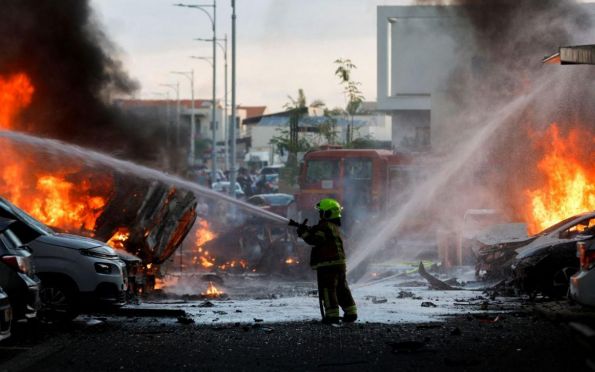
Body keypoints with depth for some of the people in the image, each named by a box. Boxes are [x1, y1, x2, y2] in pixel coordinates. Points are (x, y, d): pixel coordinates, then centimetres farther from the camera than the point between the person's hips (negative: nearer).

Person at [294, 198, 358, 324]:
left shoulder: (325, 227, -14)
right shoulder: (334, 227, 18)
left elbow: (315, 240, -22)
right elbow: (316, 232, 23)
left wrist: (303, 233, -11)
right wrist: (307, 229, 10)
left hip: (327, 264, -10)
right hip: (340, 263, 10)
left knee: (327, 290, -5)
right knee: (342, 289, 15)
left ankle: (332, 314, -9)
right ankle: (350, 312, 17)